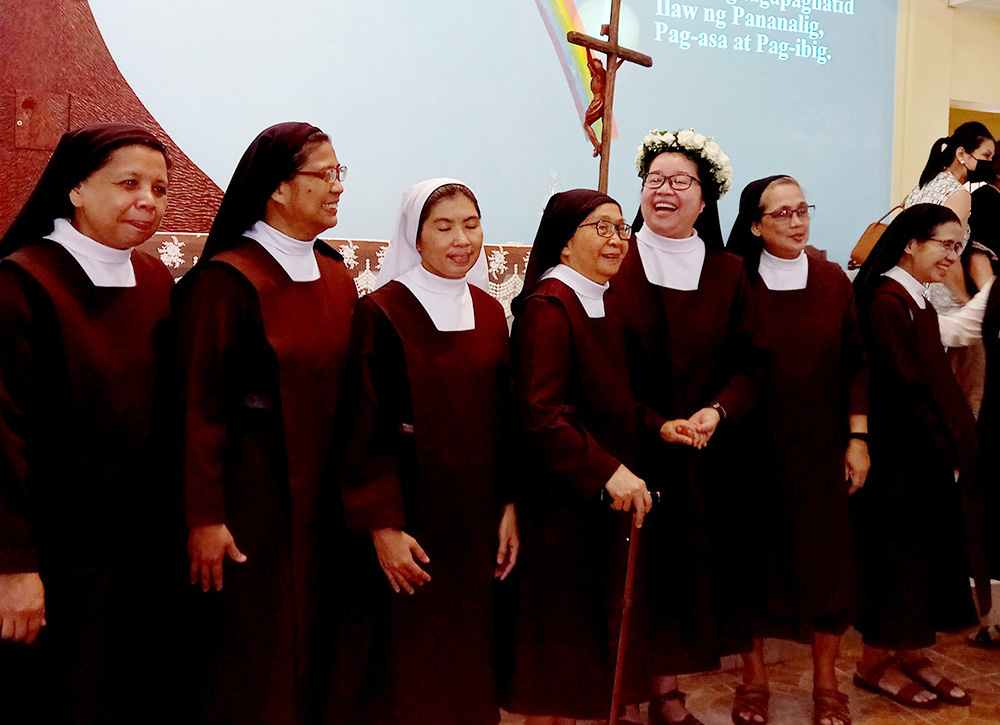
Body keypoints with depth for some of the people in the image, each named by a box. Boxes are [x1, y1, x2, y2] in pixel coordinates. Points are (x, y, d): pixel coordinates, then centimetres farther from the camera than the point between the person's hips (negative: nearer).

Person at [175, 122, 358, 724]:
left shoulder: (338, 278, 8)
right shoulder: (227, 280, -13)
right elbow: (200, 407, -14)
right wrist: (205, 516, -16)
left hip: (321, 491, 6)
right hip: (252, 491, -6)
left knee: (312, 643, 15)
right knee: (252, 657, 7)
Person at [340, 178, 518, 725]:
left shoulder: (490, 313, 7)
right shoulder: (382, 312, -10)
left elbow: (504, 419, 9)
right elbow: (364, 429, -11)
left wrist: (509, 505, 4)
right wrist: (382, 524, -15)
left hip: (478, 515, 5)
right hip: (411, 514, -5)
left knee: (470, 652, 14)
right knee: (408, 660, 5)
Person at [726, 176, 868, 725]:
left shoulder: (832, 280, 3)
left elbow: (855, 364, 4)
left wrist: (858, 437, 0)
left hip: (821, 448, 2)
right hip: (753, 448, -2)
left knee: (825, 561, 8)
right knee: (754, 560, 8)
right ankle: (753, 678, 26)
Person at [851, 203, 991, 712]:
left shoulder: (918, 302, 12)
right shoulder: (888, 301, -16)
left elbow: (935, 383, 11)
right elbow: (906, 388, -20)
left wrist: (955, 446, 5)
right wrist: (946, 448, -13)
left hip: (928, 455, 9)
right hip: (902, 456, -9)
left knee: (926, 550, 14)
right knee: (897, 551, 1)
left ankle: (907, 651, 27)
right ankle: (875, 662, 16)